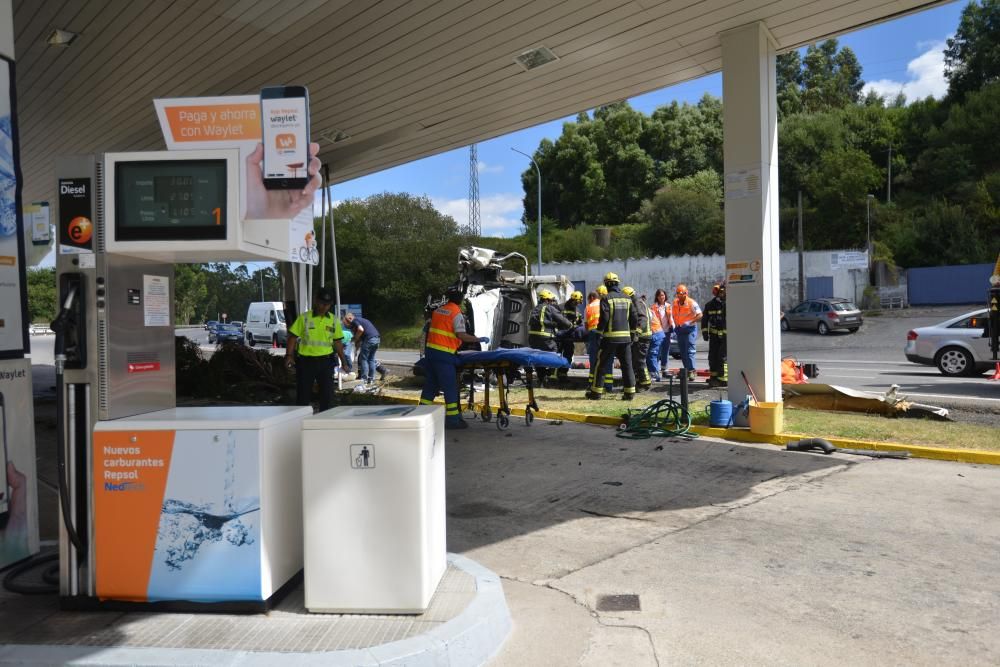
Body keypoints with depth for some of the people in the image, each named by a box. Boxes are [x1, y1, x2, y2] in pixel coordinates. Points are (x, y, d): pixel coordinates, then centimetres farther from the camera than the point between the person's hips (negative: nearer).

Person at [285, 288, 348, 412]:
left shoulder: (334, 321, 5)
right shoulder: (304, 318, -4)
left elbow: (337, 342, 11)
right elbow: (293, 337, -3)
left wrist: (343, 360, 8)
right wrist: (289, 355, -13)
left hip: (325, 361, 3)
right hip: (305, 360, -3)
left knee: (327, 393, 6)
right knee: (303, 393, 3)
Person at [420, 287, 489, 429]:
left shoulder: (438, 311, 13)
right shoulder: (457, 314, -9)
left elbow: (428, 326, 22)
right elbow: (462, 336, -16)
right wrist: (480, 339, -8)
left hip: (430, 350, 7)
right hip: (444, 354, -7)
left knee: (430, 385, 14)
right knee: (450, 387, 0)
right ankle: (452, 419, 3)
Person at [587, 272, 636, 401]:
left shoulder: (606, 299, -8)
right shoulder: (627, 299, 8)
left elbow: (604, 319, -14)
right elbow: (634, 319, 8)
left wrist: (599, 331, -2)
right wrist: (632, 332, 18)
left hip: (610, 337, -4)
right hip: (625, 337, 4)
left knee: (602, 365, 4)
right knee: (627, 365, 8)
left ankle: (596, 391, 7)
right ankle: (630, 392, 7)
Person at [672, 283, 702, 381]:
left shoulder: (691, 303, -12)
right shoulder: (675, 303, 6)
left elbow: (700, 315, -13)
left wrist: (690, 322, -21)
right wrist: (676, 324, 8)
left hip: (690, 329, -6)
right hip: (679, 329, 6)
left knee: (690, 350, -13)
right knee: (682, 351, 10)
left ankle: (691, 371, -13)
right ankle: (686, 369, 20)